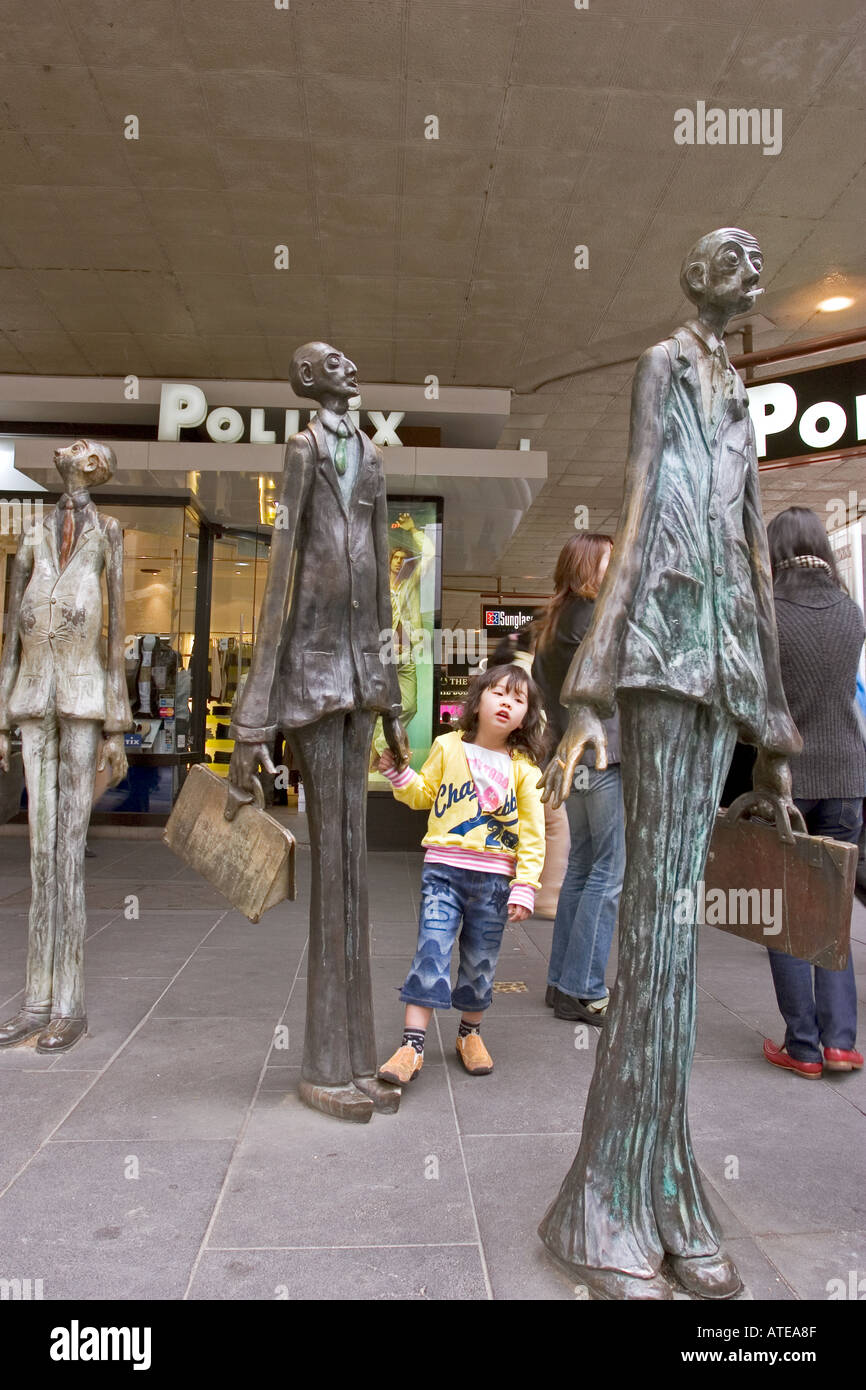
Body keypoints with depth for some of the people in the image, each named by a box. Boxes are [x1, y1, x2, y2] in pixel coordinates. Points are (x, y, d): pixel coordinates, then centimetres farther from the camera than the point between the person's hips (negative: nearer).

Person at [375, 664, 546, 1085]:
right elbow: (424, 795, 14)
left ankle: (470, 1033, 33)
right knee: (430, 952, -8)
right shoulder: (448, 747, 2)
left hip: (494, 879, 1)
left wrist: (524, 887, -7)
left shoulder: (524, 769, 1)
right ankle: (412, 1044, 0)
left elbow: (532, 833, 0)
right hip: (443, 869, -1)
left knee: (480, 962, 12)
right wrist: (396, 772, -4)